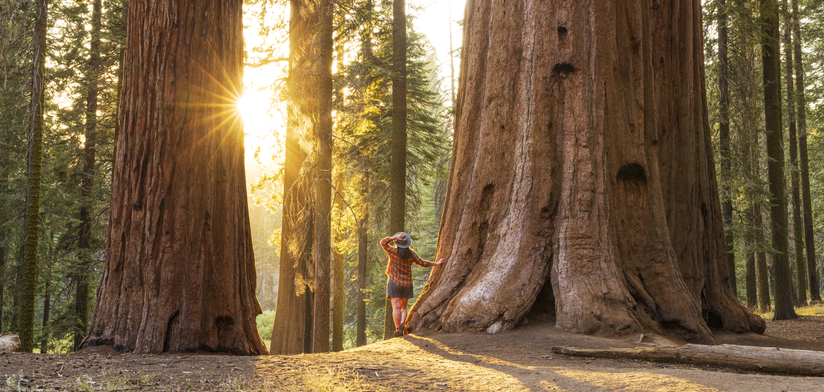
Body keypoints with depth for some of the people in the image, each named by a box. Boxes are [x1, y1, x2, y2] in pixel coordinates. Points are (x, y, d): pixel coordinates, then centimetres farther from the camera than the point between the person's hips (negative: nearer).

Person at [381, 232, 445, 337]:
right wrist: (436, 263, 16)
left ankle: (398, 329, -7)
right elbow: (422, 263, 3)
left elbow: (383, 242, -10)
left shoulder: (394, 252, -14)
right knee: (403, 307, 12)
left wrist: (395, 237, -18)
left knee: (396, 307, -1)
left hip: (395, 282, -3)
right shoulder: (411, 254, -4)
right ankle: (402, 324, -13)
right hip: (407, 284, 3)